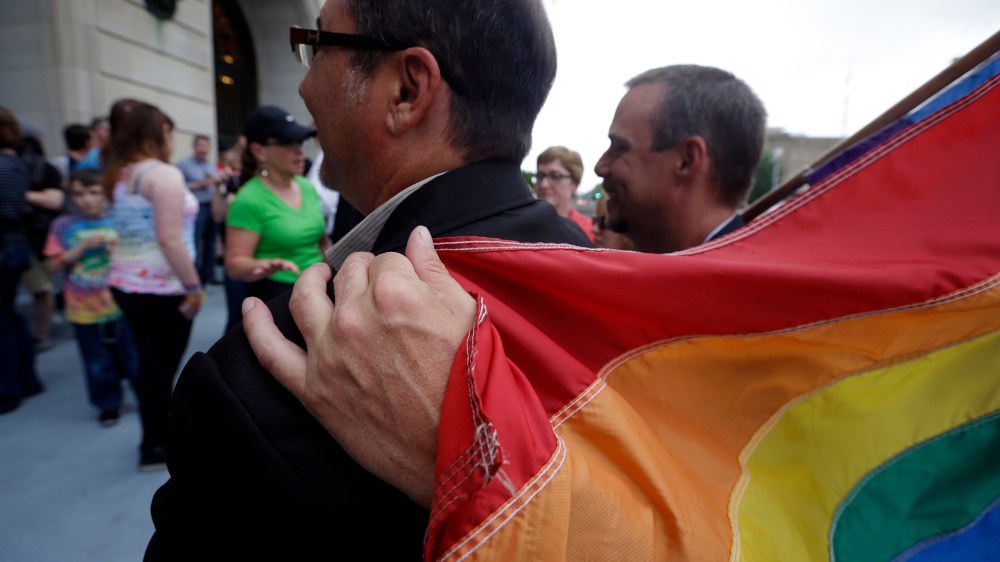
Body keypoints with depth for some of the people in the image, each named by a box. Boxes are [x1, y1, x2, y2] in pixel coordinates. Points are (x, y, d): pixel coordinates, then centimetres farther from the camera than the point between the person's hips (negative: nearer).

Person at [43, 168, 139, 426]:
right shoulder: (63, 225, -2)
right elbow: (54, 265, -6)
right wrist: (84, 246, -17)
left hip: (120, 305, 0)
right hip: (84, 311, 1)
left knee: (134, 357, 11)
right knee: (98, 364, 11)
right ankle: (109, 405, 28)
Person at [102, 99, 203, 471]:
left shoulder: (120, 175, 11)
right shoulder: (163, 174, -15)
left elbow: (131, 231, 14)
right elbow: (170, 239, -22)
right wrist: (193, 286, -18)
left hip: (125, 283, 8)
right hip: (161, 289, -8)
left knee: (149, 367, 19)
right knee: (160, 370, 5)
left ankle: (156, 438, 33)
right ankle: (155, 450, 19)